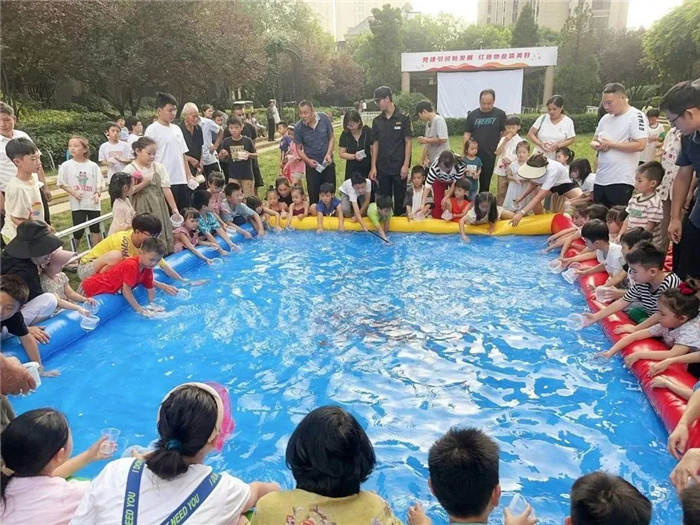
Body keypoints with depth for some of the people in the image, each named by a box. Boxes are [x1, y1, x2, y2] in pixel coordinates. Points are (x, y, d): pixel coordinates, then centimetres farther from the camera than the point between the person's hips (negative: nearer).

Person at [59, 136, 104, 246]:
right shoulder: (66, 165, -3)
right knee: (78, 230, 2)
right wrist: (74, 193, -12)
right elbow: (62, 183, 0)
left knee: (95, 228, 9)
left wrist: (98, 193, -14)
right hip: (77, 203, -1)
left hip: (93, 202, 2)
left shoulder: (93, 165, 0)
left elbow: (100, 183, 3)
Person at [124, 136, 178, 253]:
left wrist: (174, 209, -1)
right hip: (142, 210, -3)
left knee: (161, 234, 7)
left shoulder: (159, 167, 5)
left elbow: (166, 189, 3)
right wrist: (144, 183, -17)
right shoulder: (130, 169, -4)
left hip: (159, 208, 4)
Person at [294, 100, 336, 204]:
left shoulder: (324, 118, -11)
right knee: (314, 195, 4)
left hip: (327, 163, 1)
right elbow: (299, 149, -3)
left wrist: (329, 154, -14)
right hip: (312, 165, -1)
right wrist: (308, 160, -19)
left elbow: (331, 137, 0)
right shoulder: (298, 127, -12)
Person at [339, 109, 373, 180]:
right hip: (352, 170, 3)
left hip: (368, 169, -2)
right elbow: (342, 154, 4)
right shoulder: (345, 134, 1)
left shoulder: (368, 132, -8)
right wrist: (354, 156, -14)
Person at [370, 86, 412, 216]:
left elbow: (408, 142, -4)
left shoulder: (403, 118, -4)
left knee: (400, 199, 5)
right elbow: (375, 144, 9)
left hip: (399, 167, -3)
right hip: (382, 167, 3)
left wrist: (406, 165, -10)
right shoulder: (377, 121, 7)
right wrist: (373, 166, 3)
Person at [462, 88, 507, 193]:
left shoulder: (500, 114, 0)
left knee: (485, 183, 9)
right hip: (473, 155, 1)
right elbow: (467, 134, 3)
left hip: (490, 155, -1)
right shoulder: (472, 115, 3)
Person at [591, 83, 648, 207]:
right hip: (600, 179, 7)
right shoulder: (605, 118, 14)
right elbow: (593, 141, 21)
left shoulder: (636, 116, -8)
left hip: (621, 181, -7)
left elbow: (640, 145, -18)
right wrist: (598, 145, -3)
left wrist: (611, 144, -13)